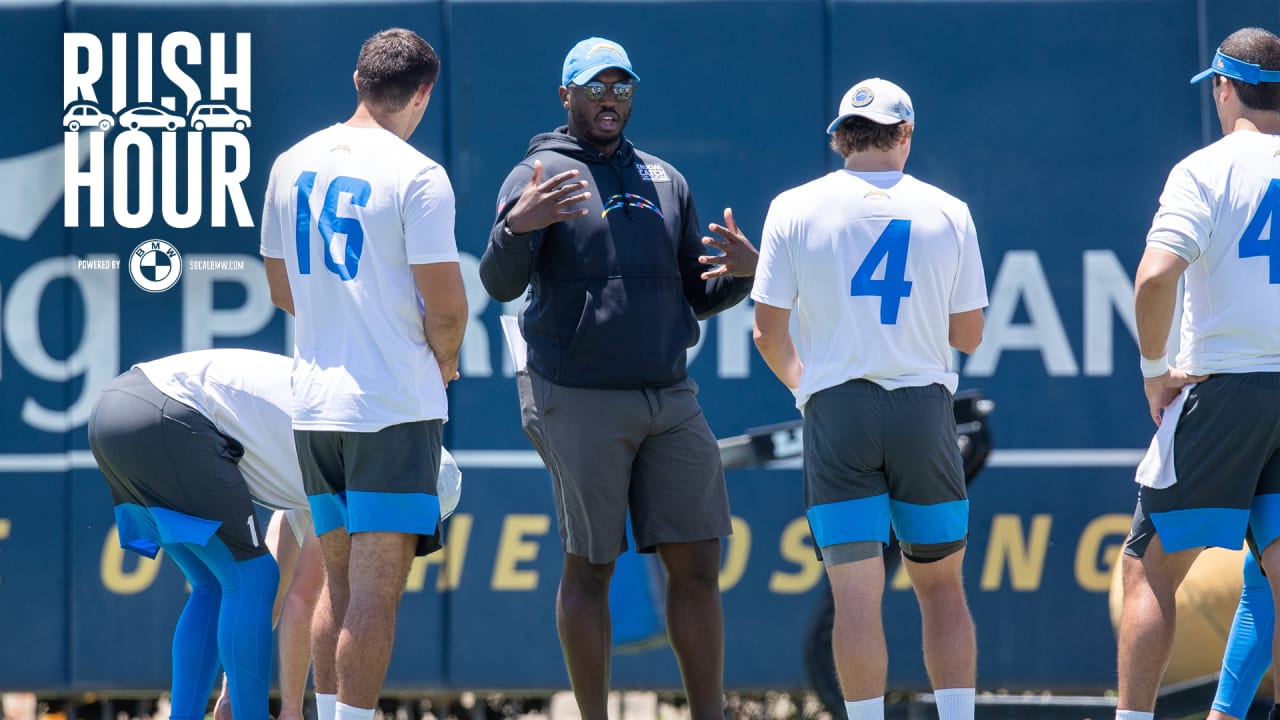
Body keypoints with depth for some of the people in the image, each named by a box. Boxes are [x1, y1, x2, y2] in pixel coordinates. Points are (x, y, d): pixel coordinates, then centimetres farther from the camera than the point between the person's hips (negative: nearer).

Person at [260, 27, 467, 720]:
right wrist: (443, 362, 6)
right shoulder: (416, 176, -12)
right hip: (396, 404, -6)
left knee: (340, 581, 15)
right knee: (376, 586, -6)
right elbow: (447, 306, -14)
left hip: (314, 402, 6)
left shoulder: (293, 164, 8)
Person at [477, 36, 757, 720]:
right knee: (589, 568, 0)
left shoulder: (665, 180, 15)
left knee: (697, 562, 3)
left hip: (670, 399, 5)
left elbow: (697, 298, 19)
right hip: (579, 402, -5)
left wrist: (742, 273, -3)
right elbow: (501, 284, -14)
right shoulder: (538, 176, -2)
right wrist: (516, 227, -34)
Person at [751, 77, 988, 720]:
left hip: (836, 409, -1)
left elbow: (769, 330, 3)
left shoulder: (795, 209, 1)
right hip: (923, 407, 1)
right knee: (941, 584, 10)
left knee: (856, 594, -2)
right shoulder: (948, 213, 4)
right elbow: (968, 335, 8)